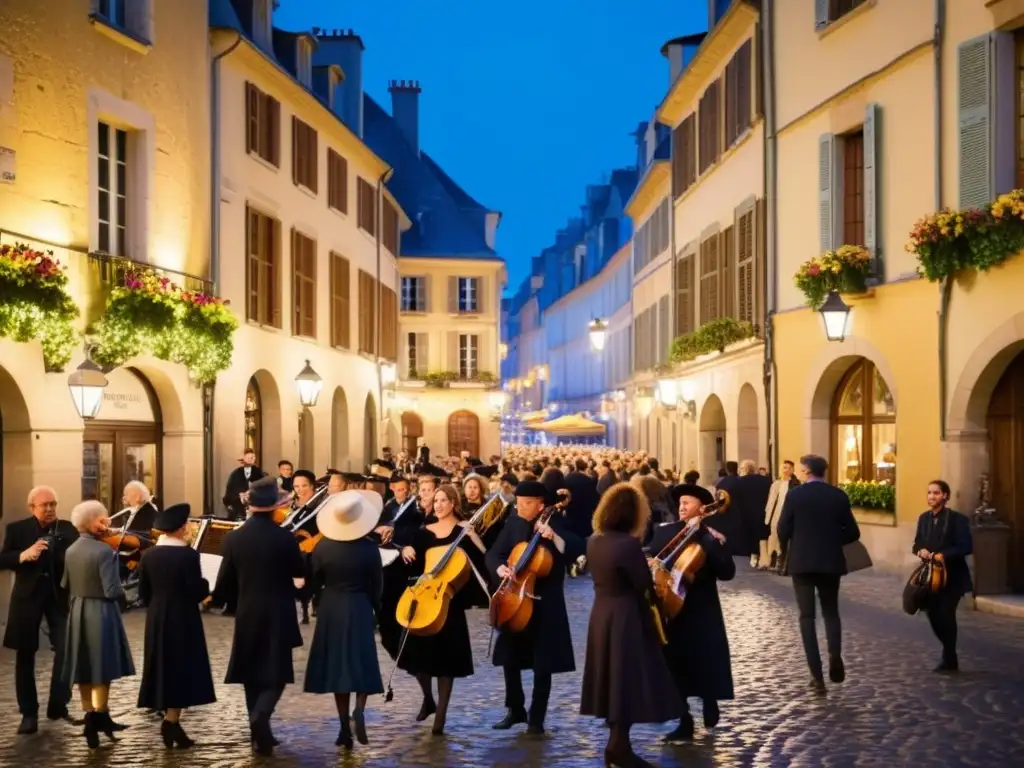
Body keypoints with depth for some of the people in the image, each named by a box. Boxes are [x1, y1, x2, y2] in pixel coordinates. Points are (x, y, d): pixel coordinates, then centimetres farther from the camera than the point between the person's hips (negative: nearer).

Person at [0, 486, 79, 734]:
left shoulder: (67, 529, 2)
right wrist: (23, 555, -25)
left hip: (60, 596, 0)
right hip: (28, 597, 0)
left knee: (67, 650, -7)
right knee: (25, 656, 7)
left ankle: (58, 705, 7)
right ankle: (29, 713, 17)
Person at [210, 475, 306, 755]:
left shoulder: (233, 538, -5)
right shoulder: (285, 538, -13)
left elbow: (225, 581, 2)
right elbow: (302, 571, 1)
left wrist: (215, 599, 22)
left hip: (247, 614, 3)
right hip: (278, 615, -3)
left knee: (251, 672, 14)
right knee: (276, 672, 3)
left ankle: (259, 731, 18)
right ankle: (261, 715, -21)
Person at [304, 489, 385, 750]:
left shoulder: (323, 547, -9)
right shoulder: (369, 548, -12)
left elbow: (316, 579, 2)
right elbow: (376, 584, -4)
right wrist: (377, 609, 13)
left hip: (331, 610, 1)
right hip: (360, 609, -1)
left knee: (337, 666, 8)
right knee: (361, 663, 9)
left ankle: (345, 728, 8)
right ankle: (359, 709, -18)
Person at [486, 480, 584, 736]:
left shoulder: (555, 522, -7)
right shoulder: (514, 523, 4)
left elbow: (577, 549, -20)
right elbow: (493, 554, 3)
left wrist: (553, 536, -33)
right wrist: (500, 567, -17)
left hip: (545, 603, -4)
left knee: (542, 665, 0)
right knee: (510, 659, 10)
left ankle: (536, 718, 11)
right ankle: (515, 710, 27)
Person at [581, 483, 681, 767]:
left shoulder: (594, 540, 4)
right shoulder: (629, 545, -21)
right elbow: (644, 587, -15)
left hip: (601, 614, 9)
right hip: (625, 618, -9)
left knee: (612, 677, 16)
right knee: (627, 679, 1)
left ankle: (616, 742, 25)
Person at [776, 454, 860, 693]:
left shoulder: (794, 494, -7)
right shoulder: (839, 496, 0)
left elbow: (783, 529, -7)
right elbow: (852, 533, 0)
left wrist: (786, 551, 14)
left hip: (801, 561, -2)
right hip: (831, 561, 2)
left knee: (807, 615, 5)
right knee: (831, 611, 17)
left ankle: (817, 675, -1)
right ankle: (835, 653, -12)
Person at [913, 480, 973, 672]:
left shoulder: (957, 519, -12)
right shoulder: (924, 518, 6)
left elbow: (966, 547, -16)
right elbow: (917, 543, 13)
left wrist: (944, 555, -24)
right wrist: (920, 551, -10)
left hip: (952, 575, -6)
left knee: (946, 614, -7)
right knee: (933, 613, 5)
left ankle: (949, 659, 9)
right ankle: (950, 653, 27)